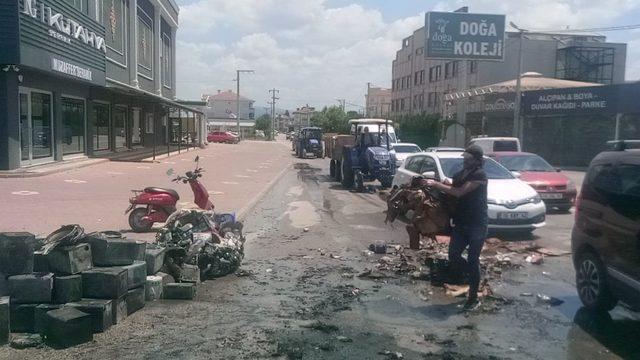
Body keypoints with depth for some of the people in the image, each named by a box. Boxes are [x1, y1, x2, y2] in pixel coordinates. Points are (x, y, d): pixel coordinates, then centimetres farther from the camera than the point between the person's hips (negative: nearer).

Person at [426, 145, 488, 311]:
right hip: (461, 223, 7)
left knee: (472, 261, -1)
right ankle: (473, 273, 30)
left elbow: (459, 192, -20)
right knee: (453, 257, 1)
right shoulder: (462, 174, 12)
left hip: (476, 225, -7)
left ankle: (473, 299, 11)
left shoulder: (479, 175, -14)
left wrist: (436, 184, -16)